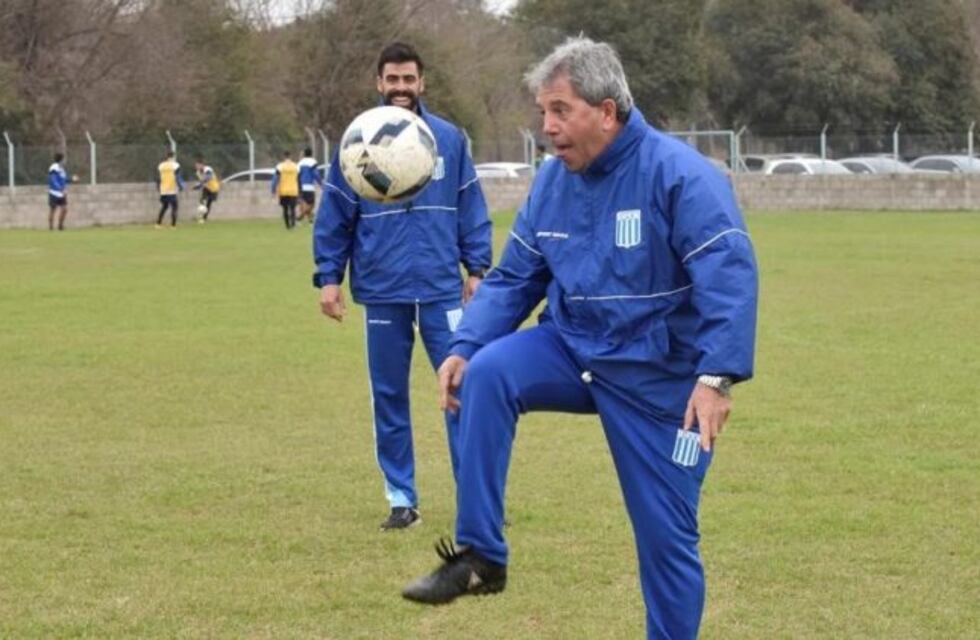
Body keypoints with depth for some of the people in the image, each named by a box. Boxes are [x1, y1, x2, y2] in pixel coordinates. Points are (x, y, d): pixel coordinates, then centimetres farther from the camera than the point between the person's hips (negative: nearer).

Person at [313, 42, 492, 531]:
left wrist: (477, 269, 2)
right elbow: (333, 218, 3)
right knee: (388, 398, 8)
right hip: (382, 293, 1)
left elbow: (471, 210, 7)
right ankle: (401, 499, 18)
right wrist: (328, 278, -1)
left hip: (442, 289, 0)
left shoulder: (449, 139, 2)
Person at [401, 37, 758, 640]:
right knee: (488, 372, -24)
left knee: (666, 533, 1)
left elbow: (731, 277, -26)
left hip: (658, 377, -4)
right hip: (574, 350, 4)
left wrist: (715, 377, -36)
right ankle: (480, 556, -19)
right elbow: (514, 280, 7)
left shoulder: (679, 175, -19)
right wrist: (463, 346, -8)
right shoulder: (553, 181, 1)